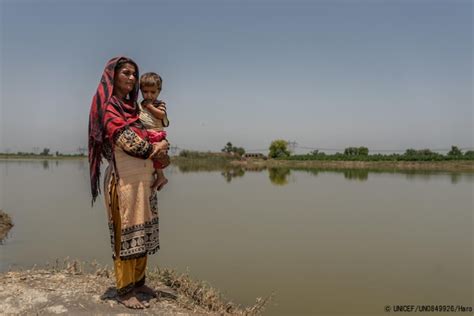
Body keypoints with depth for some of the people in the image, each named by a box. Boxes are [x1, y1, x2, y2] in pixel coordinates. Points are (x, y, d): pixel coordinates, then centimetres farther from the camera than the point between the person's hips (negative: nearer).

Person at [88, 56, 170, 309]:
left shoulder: (131, 107, 17)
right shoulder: (108, 107, -8)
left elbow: (147, 140, 18)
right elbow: (129, 142, -18)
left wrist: (158, 153, -3)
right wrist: (158, 148, -4)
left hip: (144, 179, 8)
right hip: (125, 180, -8)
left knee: (142, 232, 12)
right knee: (127, 234, -2)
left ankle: (138, 282, 24)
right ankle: (124, 291, 9)